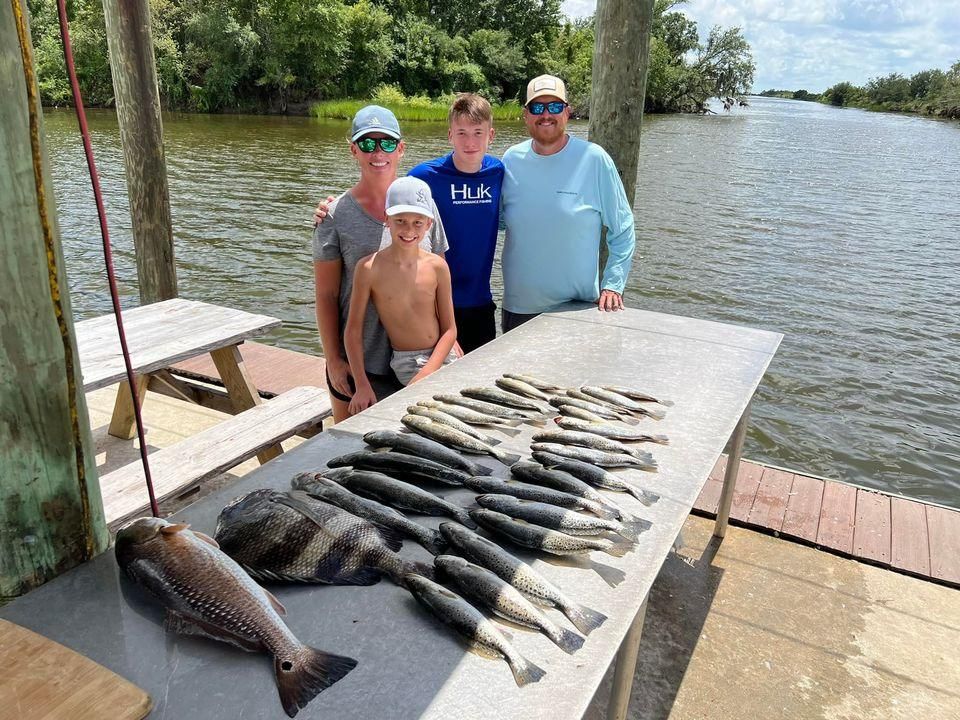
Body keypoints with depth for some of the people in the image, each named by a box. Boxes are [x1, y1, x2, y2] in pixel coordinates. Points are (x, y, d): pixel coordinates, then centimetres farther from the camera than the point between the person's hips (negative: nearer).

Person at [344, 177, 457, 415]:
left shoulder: (437, 266, -4)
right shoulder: (369, 268, -9)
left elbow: (449, 329, 0)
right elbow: (353, 330, -4)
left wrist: (426, 373, -12)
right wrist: (362, 386, -5)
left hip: (442, 357, 3)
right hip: (405, 362, -3)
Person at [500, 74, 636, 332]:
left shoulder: (593, 159, -7)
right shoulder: (511, 159, 1)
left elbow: (622, 230, -2)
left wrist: (612, 285, -9)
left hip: (577, 308, -2)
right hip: (517, 307, 3)